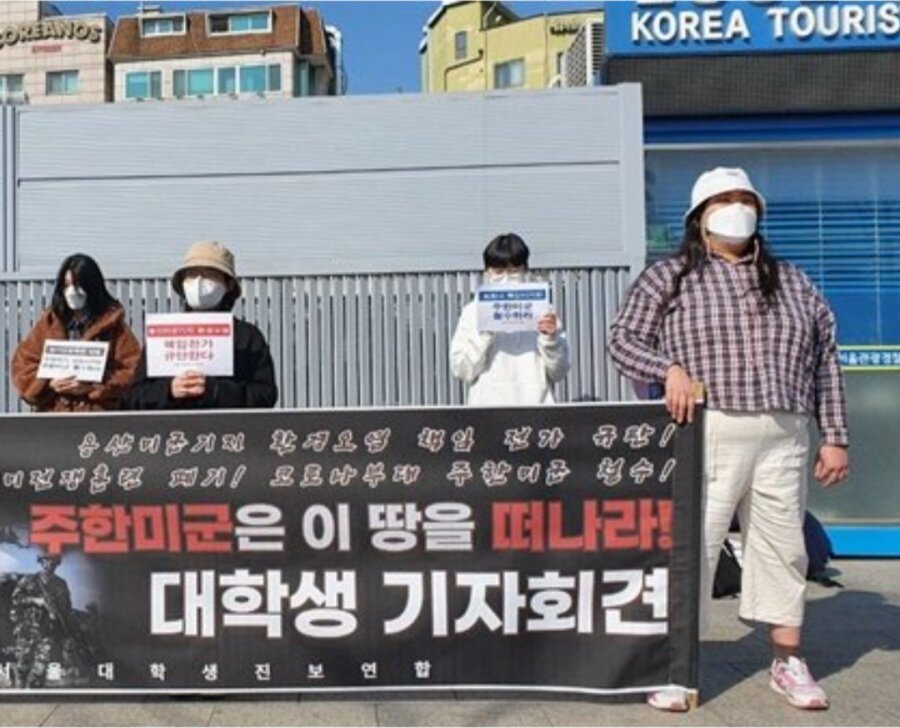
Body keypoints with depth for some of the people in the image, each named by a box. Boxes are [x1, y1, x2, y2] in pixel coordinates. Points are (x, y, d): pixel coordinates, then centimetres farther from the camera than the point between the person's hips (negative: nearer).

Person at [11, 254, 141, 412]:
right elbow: (23, 364, 14)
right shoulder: (48, 322, 15)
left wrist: (94, 387, -11)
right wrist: (49, 384, -3)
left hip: (99, 411, -2)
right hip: (54, 412, 2)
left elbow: (132, 369, 0)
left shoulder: (113, 324, 6)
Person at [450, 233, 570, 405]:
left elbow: (559, 372, 7)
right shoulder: (473, 312, 6)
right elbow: (461, 370, 0)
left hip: (535, 404, 1)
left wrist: (550, 339, -10)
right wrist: (484, 335, -12)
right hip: (488, 405, -1)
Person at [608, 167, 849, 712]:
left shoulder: (793, 283, 17)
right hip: (705, 436, -4)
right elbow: (623, 339, 1)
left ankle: (788, 662, 24)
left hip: (783, 440, 4)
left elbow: (826, 363, 15)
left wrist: (835, 437, 9)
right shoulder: (667, 278, 6)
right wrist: (669, 369, -17)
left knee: (783, 545, 10)